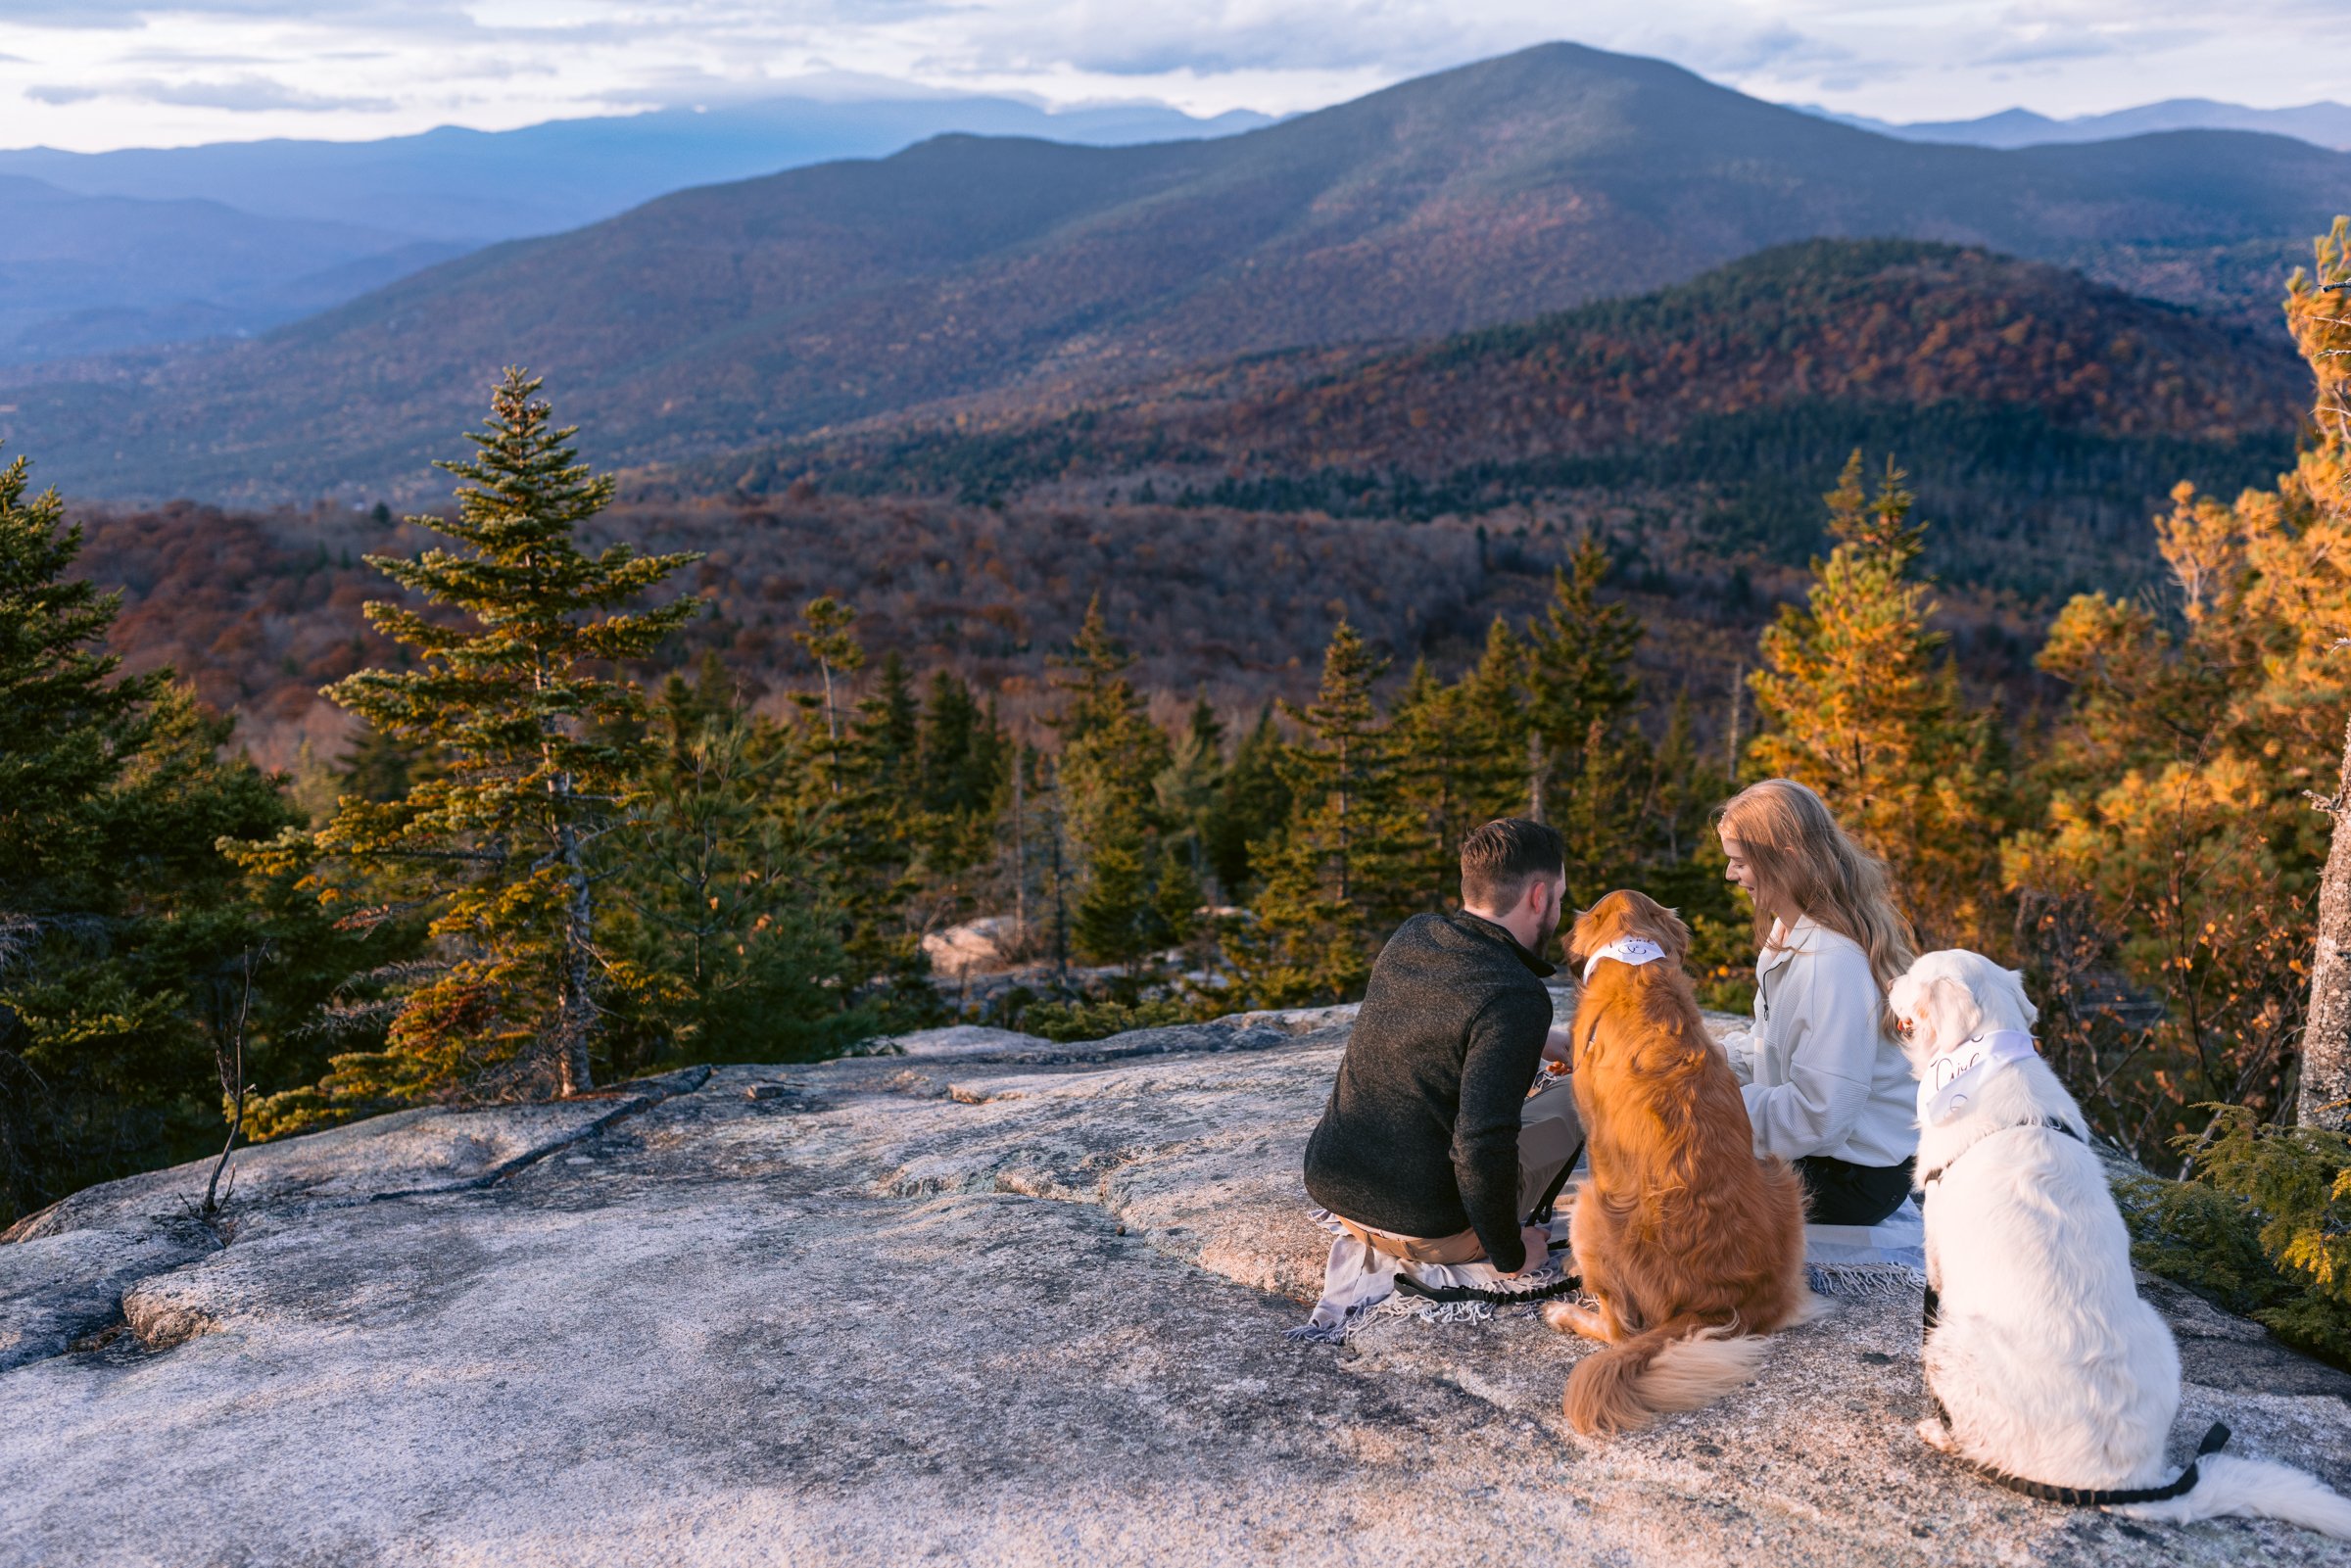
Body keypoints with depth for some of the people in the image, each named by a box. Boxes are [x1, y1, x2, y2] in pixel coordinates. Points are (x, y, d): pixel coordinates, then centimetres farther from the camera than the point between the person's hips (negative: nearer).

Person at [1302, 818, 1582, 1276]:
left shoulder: (1410, 937, 3)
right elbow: (1481, 1147, -27)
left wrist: (1552, 1043, 30)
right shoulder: (1517, 997, -21)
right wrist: (1510, 1254, -12)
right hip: (1424, 1232, -6)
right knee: (1577, 1093, 12)